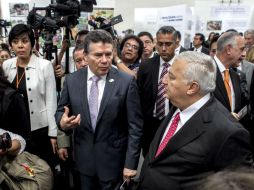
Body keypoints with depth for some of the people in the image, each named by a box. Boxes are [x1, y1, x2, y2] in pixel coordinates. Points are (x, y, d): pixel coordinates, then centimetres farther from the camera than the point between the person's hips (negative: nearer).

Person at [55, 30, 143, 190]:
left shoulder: (126, 81, -12)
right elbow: (61, 111, 7)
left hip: (113, 159, -2)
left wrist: (131, 163, -11)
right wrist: (62, 121, -16)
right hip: (83, 158, 3)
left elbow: (135, 126, -10)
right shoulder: (72, 80, -3)